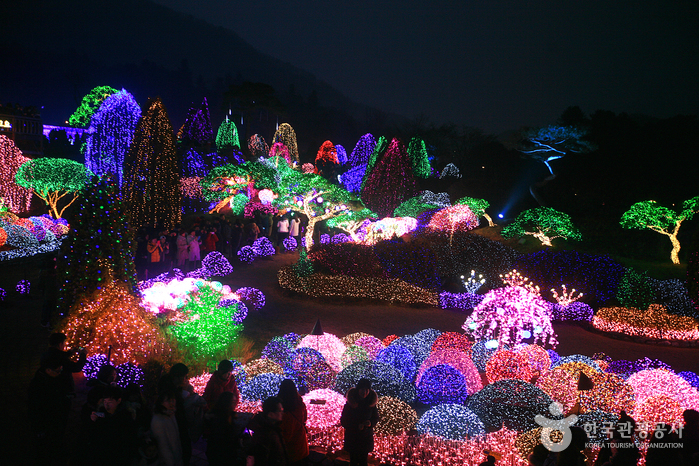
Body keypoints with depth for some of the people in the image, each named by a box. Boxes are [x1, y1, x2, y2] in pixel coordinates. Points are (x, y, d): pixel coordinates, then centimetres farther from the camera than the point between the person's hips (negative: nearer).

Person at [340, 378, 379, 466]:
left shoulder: (371, 403, -5)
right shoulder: (350, 403, -12)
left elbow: (375, 418, 7)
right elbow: (343, 421, -8)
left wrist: (371, 423, -16)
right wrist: (357, 426, -21)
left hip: (366, 438, 2)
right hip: (352, 438, -2)